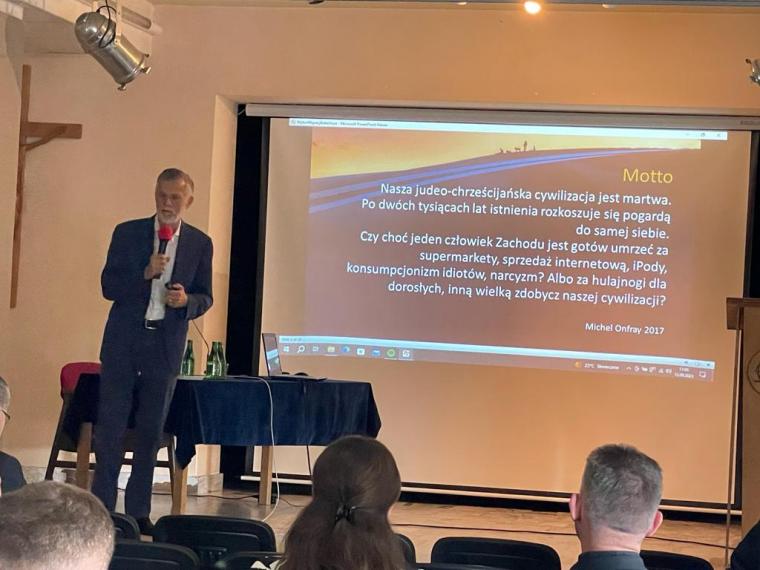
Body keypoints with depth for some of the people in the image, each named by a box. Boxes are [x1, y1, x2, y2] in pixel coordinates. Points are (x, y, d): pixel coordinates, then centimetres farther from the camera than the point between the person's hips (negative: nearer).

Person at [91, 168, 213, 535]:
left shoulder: (200, 244, 5)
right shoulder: (127, 233, 2)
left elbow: (205, 297, 8)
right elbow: (108, 286, -2)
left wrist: (187, 300, -15)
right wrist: (145, 274, -18)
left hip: (165, 347, 1)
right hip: (123, 343, -1)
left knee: (151, 432, 7)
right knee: (110, 427, -2)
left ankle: (138, 511, 14)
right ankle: (101, 507, 5)